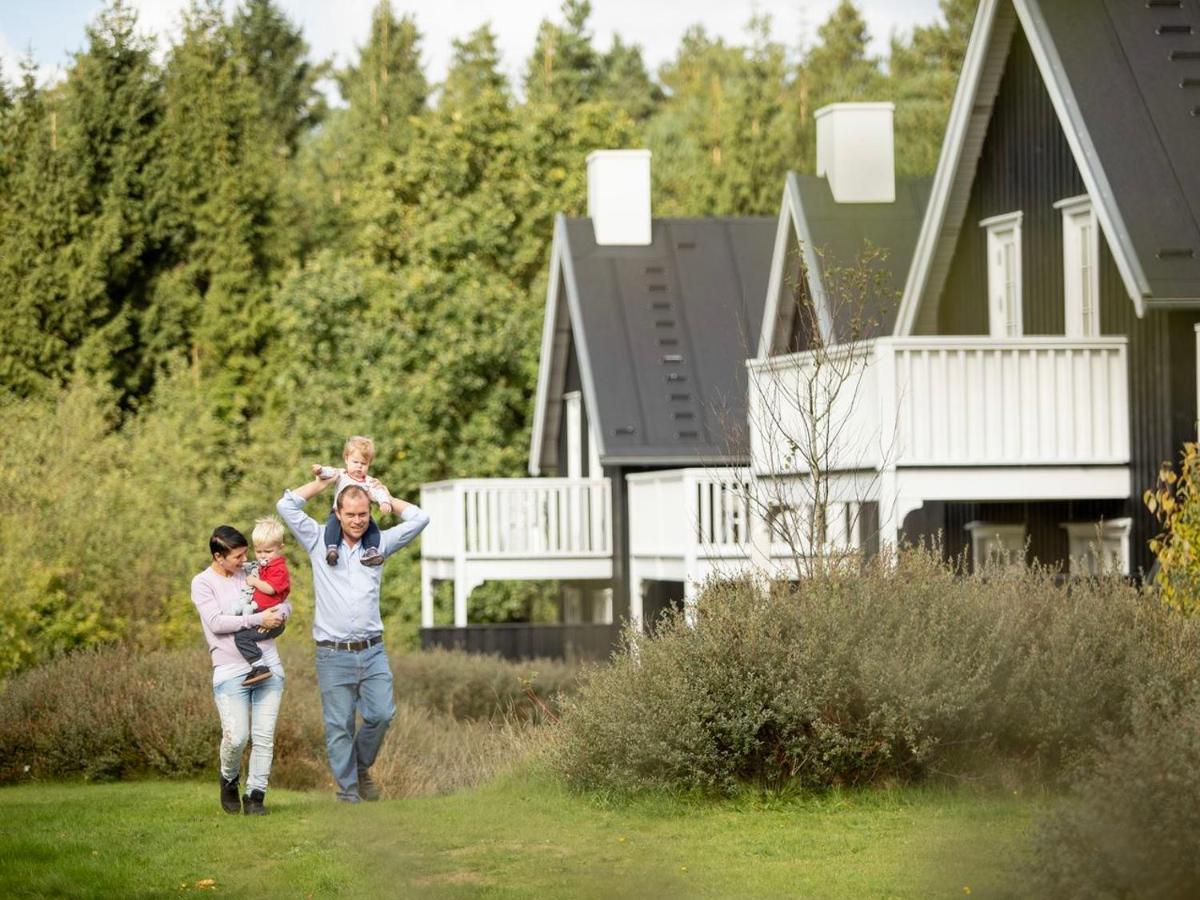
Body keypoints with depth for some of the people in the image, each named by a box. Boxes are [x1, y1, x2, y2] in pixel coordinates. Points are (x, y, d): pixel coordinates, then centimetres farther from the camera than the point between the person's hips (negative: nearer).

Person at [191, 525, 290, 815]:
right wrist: (258, 619, -16)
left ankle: (255, 795, 8)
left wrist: (279, 615, -6)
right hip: (231, 670, -4)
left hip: (268, 665, 4)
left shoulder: (249, 575, 12)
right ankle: (229, 779, 17)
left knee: (264, 736, 0)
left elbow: (284, 603, 18)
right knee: (236, 736, -12)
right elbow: (216, 622, -13)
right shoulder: (203, 583, 0)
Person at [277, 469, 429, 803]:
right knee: (339, 726, -1)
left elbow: (418, 518, 11)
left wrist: (385, 496, 15)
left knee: (381, 715, -6)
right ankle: (347, 789, 7)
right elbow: (287, 505, 1)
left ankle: (362, 767, 19)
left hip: (373, 652, 2)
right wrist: (323, 482, 8)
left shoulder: (379, 544, 11)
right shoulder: (320, 542, 6)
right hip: (333, 654, -2)